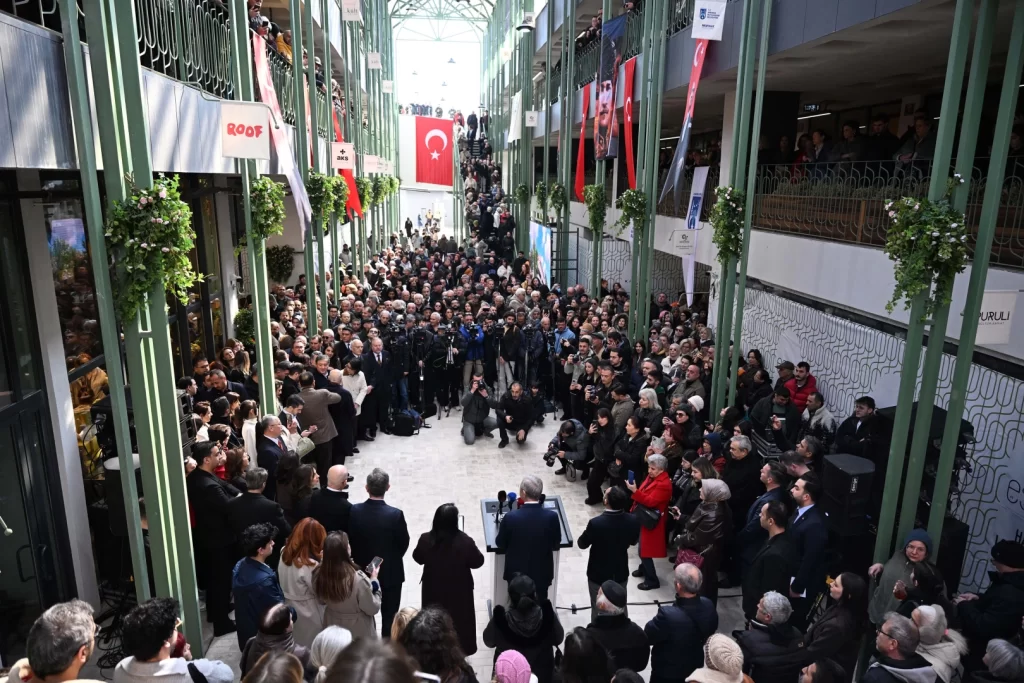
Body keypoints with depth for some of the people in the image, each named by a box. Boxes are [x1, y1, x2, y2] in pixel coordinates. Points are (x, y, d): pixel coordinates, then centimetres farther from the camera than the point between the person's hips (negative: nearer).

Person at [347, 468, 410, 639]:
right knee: (389, 616, 14)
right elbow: (404, 543, -11)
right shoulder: (395, 514, -25)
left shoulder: (354, 511, -18)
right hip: (390, 572, -3)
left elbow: (350, 540, -5)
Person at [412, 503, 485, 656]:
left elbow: (418, 558, -2)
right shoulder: (465, 541, -29)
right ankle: (460, 650, 38)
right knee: (459, 619, 21)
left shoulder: (426, 539, -22)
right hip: (459, 590, -2)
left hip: (433, 589, 2)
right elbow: (478, 562, -13)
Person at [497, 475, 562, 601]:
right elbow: (555, 545, -5)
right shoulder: (552, 516, -21)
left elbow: (500, 544, -9)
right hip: (542, 573, 1)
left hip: (517, 573, -1)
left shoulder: (510, 517, -25)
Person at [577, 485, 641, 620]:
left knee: (598, 609, 18)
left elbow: (582, 544, -14)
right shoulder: (633, 521, -20)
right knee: (621, 608, 25)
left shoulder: (596, 523, -32)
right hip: (621, 573, 3)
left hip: (598, 574, -3)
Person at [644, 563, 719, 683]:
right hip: (695, 667, 5)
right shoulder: (708, 606, -21)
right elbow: (710, 630, 0)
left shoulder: (668, 616, -41)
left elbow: (647, 637, -22)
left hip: (667, 673, -5)